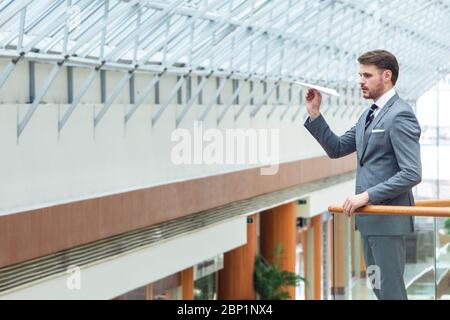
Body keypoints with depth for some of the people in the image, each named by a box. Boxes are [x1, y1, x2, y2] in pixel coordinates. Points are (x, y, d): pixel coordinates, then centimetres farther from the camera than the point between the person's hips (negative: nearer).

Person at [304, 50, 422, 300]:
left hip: (388, 219, -9)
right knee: (378, 288, 14)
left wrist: (368, 195, -22)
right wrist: (315, 114, 5)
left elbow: (412, 174, -22)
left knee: (390, 289, -5)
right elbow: (337, 149, 16)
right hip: (369, 218, 9)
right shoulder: (369, 115, 14)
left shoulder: (400, 115, -15)